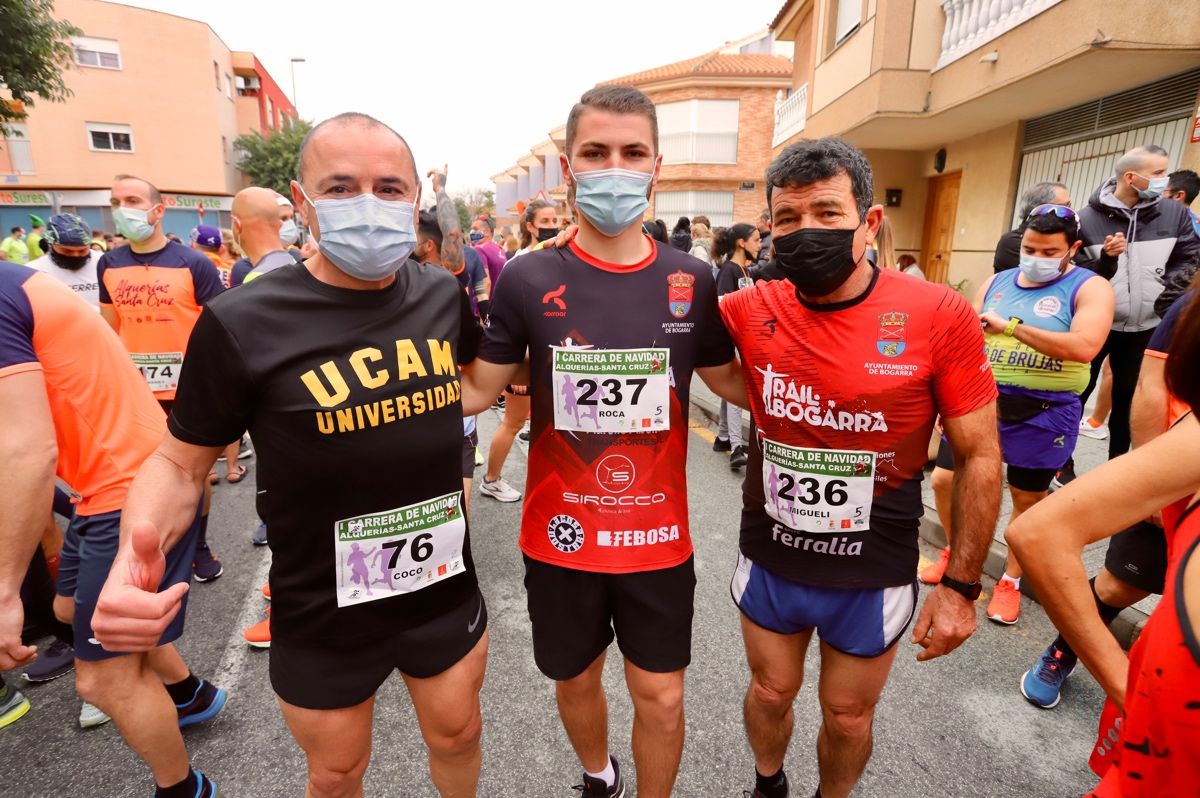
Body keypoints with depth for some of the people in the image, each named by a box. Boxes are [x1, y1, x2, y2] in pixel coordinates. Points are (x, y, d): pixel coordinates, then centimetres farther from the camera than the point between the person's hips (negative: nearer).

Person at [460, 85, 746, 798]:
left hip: (658, 536, 0)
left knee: (661, 696, 14)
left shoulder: (691, 281, -5)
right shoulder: (529, 279, -10)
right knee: (576, 680, 23)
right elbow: (478, 390, -3)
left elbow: (729, 379, 7)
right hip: (561, 534, 0)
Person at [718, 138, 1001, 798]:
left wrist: (961, 585, -5)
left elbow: (979, 457, -8)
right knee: (770, 694, 24)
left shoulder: (939, 316, -16)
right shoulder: (750, 311, -11)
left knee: (847, 714, 21)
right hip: (769, 561, 2)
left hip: (873, 575, -1)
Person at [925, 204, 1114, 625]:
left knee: (1028, 499, 9)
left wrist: (1011, 327, -24)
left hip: (1043, 413, -4)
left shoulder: (1090, 287, -5)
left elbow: (1084, 347, -23)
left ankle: (1010, 580, 28)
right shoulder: (997, 282, 8)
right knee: (944, 480, 5)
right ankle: (955, 552, 31)